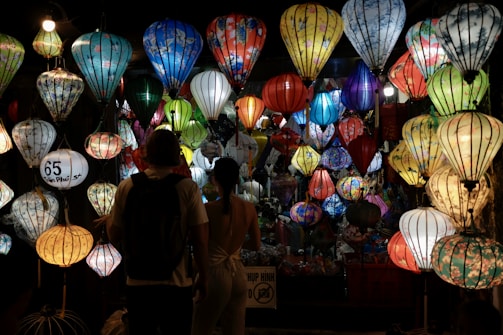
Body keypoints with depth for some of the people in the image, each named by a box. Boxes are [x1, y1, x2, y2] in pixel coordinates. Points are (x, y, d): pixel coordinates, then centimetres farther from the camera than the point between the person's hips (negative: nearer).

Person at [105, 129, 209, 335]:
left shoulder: (126, 186, -2)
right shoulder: (188, 188, -9)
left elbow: (115, 236, 3)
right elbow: (200, 240, -8)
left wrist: (108, 219, 25)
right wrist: (203, 277, 4)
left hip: (138, 283, 2)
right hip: (177, 283, -1)